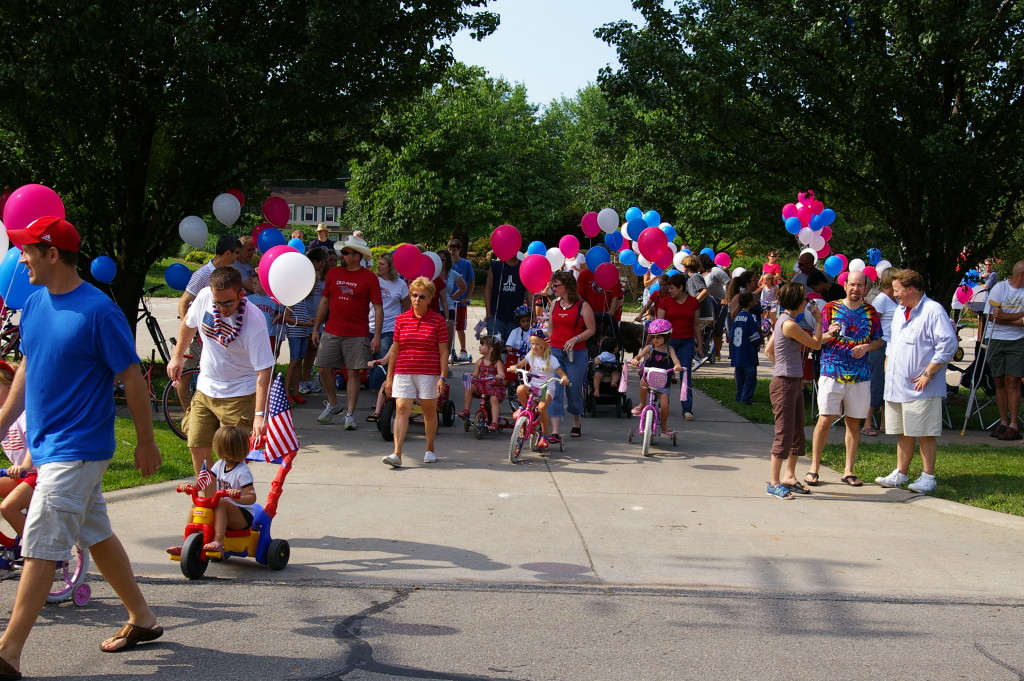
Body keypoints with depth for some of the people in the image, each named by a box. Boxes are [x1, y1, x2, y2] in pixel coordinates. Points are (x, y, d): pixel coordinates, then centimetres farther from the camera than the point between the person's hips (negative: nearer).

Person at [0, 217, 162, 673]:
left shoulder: (98, 311, -18)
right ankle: (142, 619, 30)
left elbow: (132, 378, -12)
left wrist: (146, 443, -8)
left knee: (41, 548, -7)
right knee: (96, 536, 16)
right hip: (46, 444, 8)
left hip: (76, 450, -8)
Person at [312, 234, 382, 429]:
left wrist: (377, 335, -13)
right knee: (323, 369, 2)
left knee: (353, 373, -1)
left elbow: (378, 308, -5)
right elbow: (324, 301, 15)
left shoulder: (369, 278, -4)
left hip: (357, 336, -4)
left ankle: (350, 414, 6)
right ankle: (332, 404, 24)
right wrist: (316, 328, 12)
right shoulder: (333, 273, 8)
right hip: (331, 332, 4)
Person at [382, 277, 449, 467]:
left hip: (429, 373, -2)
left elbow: (443, 351, 0)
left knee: (429, 410, 11)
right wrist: (389, 376, 9)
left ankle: (430, 449, 27)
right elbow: (395, 349, 11)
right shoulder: (401, 319, 7)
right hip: (403, 372, 2)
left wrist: (442, 377, -7)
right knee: (401, 409, -9)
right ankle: (397, 453, -14)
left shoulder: (438, 321, 0)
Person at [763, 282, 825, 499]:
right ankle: (774, 483, -2)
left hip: (795, 383, 10)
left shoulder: (784, 321, 12)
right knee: (784, 433, -7)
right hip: (784, 384, -10)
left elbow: (768, 351, 19)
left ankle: (789, 477, 24)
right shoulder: (789, 324, -18)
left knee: (797, 433, 15)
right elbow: (816, 344, -8)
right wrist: (818, 321, 5)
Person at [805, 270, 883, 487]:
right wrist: (829, 334, -20)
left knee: (854, 422, 6)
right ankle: (814, 468, 2)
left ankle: (848, 471, 14)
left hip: (860, 375, 3)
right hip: (832, 372, -3)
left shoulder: (870, 312, 9)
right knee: (825, 419, -7)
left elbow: (878, 340, 12)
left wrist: (866, 347, -9)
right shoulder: (830, 308, 2)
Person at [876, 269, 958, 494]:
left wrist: (927, 374, -17)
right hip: (897, 386, 8)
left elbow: (948, 345, -18)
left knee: (925, 433, -2)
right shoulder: (899, 311, 16)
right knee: (903, 433, 14)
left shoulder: (933, 311, -12)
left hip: (921, 388, -8)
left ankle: (928, 477, 5)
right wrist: (888, 369, 15)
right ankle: (900, 473, 22)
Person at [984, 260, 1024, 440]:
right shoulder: (1000, 288, -4)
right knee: (999, 382, 5)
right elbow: (992, 316, -10)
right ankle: (1003, 422, 13)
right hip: (997, 341, 1)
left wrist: (1004, 316, -17)